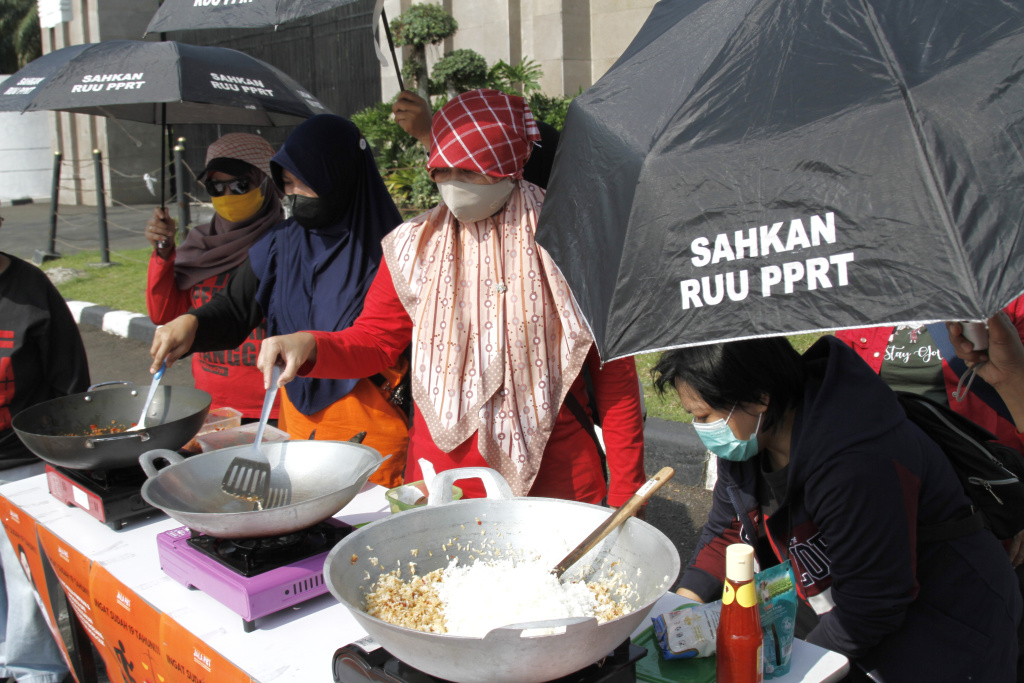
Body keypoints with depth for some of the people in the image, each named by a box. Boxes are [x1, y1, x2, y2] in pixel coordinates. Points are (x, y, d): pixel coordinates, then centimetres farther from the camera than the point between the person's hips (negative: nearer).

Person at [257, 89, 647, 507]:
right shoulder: (414, 246, 1)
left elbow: (615, 374, -3)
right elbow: (374, 339, 8)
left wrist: (626, 492, -3)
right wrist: (309, 347, -14)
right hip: (439, 475, 2)